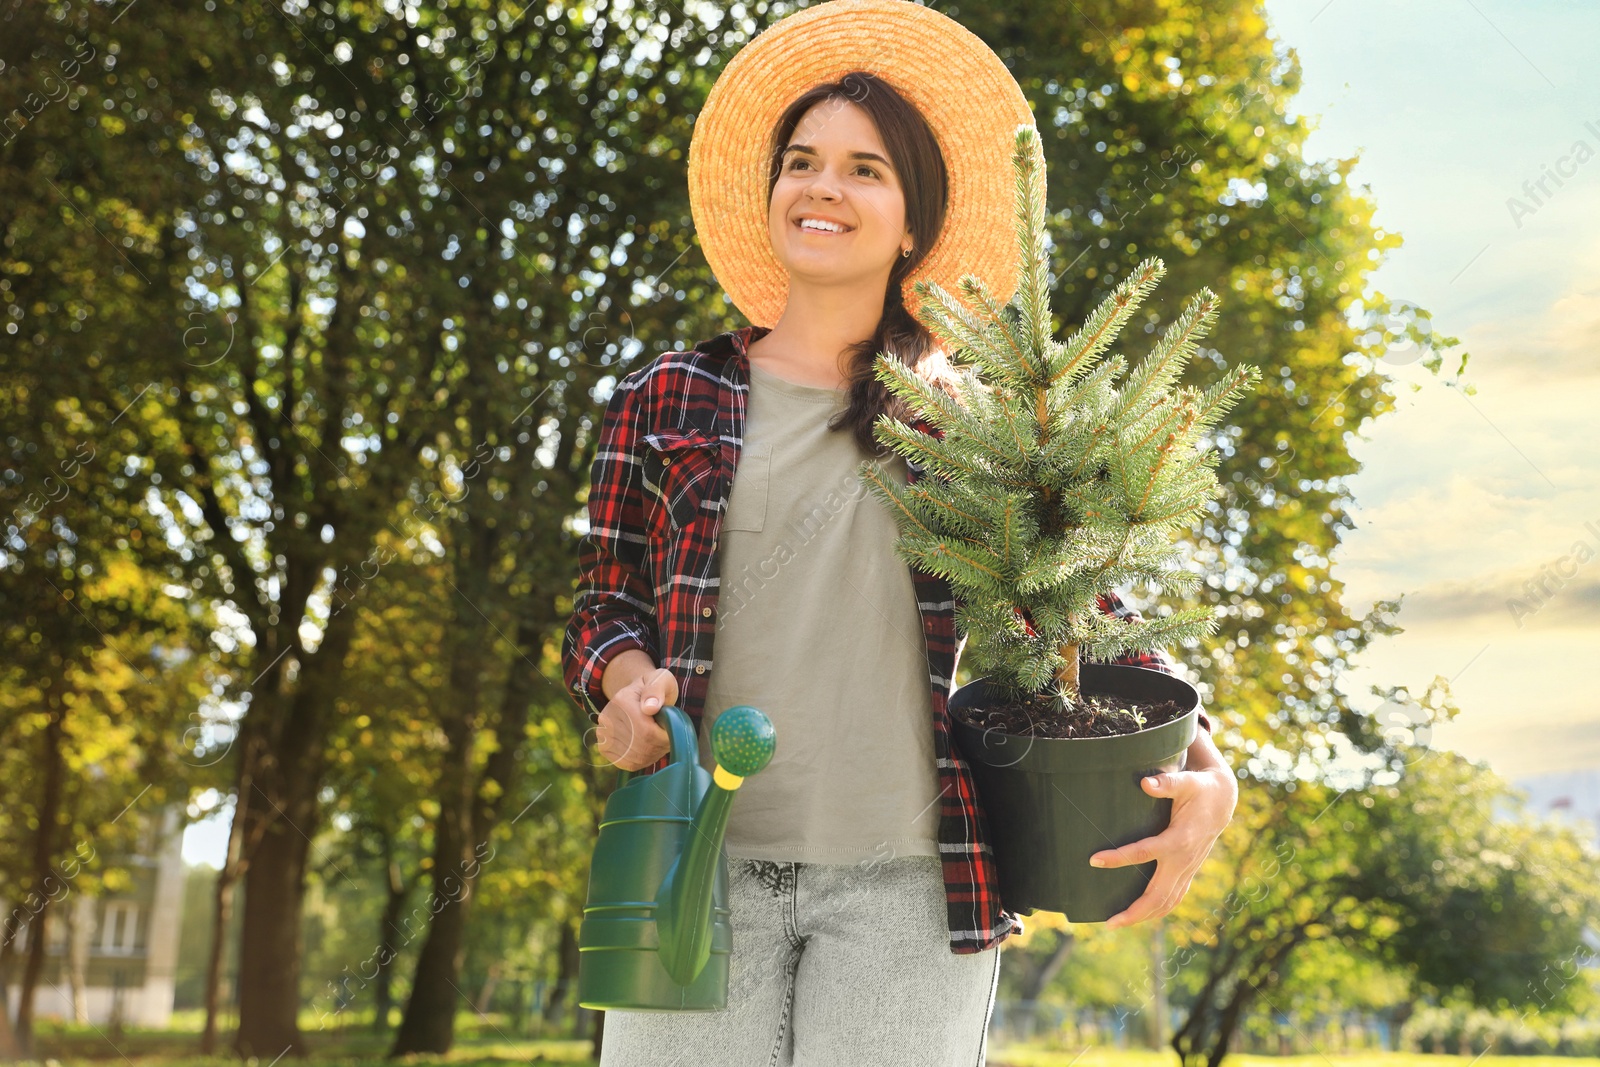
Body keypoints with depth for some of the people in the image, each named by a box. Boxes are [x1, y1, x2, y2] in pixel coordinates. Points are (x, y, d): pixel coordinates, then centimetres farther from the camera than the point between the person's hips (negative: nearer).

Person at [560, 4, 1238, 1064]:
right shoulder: (667, 401, 10)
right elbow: (605, 603, 13)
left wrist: (1204, 773, -7)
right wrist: (627, 684, -10)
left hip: (907, 887, 0)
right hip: (700, 868, 1)